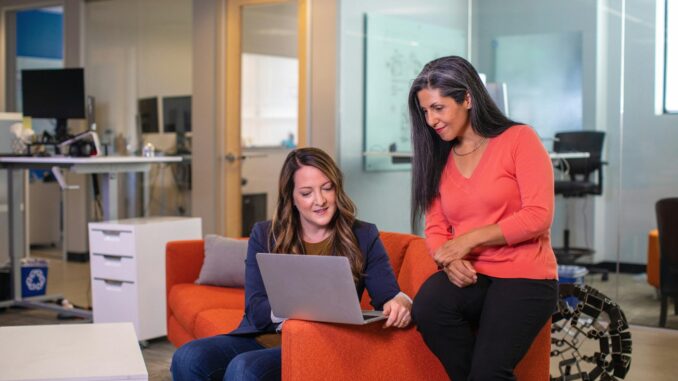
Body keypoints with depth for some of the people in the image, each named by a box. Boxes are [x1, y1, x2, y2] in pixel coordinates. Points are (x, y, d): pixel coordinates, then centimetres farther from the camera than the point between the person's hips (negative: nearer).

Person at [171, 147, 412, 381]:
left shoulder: (363, 237, 8)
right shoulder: (264, 236, 10)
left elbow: (390, 296, 0)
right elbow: (256, 310, 1)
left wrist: (399, 304, -26)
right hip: (260, 338, 3)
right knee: (187, 358, -27)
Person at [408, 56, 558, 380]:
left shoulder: (519, 139, -1)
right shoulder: (438, 158, 14)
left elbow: (539, 216, -10)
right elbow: (435, 228, 10)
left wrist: (470, 238, -15)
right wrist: (449, 261, -13)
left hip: (524, 275, -4)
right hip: (468, 277, 5)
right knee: (426, 309, -29)